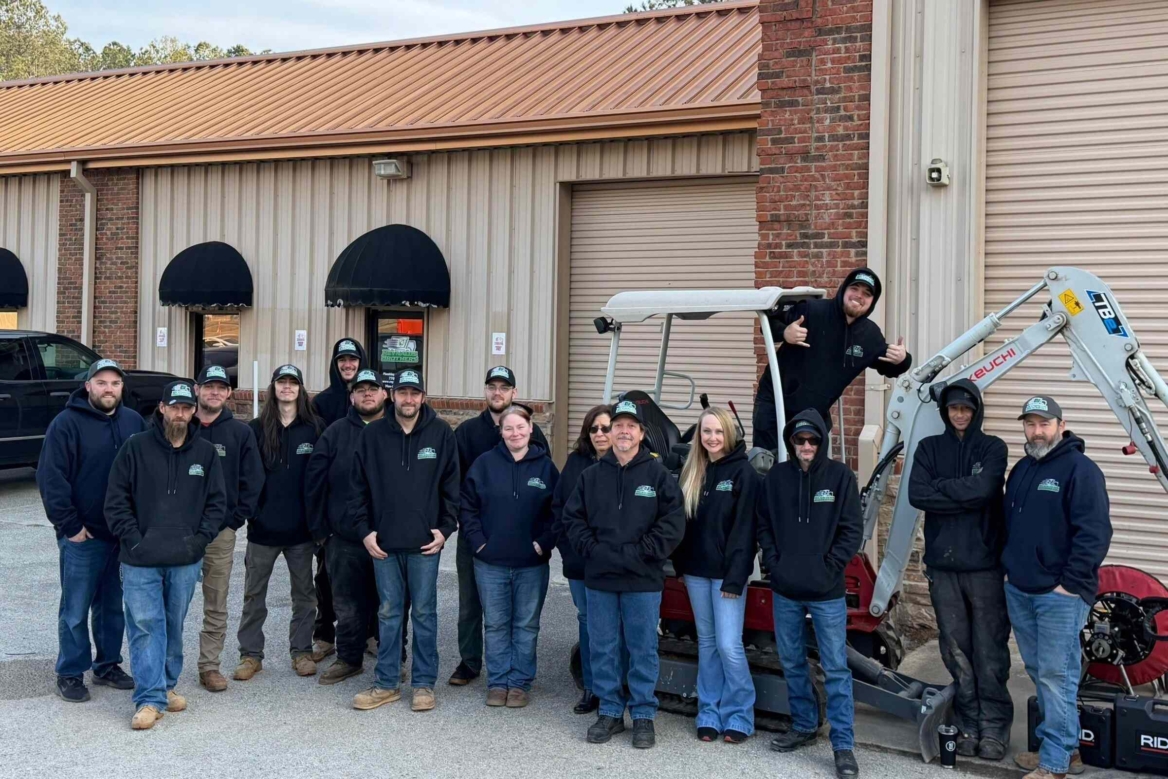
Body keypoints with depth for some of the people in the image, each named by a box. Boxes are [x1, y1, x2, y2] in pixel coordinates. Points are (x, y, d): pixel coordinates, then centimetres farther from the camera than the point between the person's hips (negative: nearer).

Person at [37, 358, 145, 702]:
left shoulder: (134, 422, 7)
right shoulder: (67, 423, -8)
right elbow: (51, 479, -10)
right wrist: (70, 526, -12)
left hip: (124, 534, 4)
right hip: (82, 536, -4)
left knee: (113, 606, 14)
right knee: (75, 609, 4)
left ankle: (107, 665, 27)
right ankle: (70, 674, 15)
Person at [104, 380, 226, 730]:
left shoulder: (206, 452, 6)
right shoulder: (136, 448, -1)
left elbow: (217, 502, 9)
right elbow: (116, 500, -1)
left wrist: (200, 539, -2)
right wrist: (134, 540, -8)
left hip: (186, 560, 2)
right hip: (140, 560, -2)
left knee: (174, 626, 12)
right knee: (145, 625, -5)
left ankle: (166, 685, 27)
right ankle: (150, 698, -2)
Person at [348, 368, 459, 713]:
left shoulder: (441, 433, -1)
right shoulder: (373, 435, 2)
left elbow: (452, 485, 2)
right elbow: (358, 486, 5)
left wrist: (445, 528, -5)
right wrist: (364, 530, -1)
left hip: (425, 542, -1)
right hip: (383, 542, 1)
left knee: (424, 613, 6)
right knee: (388, 613, 10)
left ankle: (424, 683, 16)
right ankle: (387, 683, 19)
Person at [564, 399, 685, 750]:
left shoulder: (658, 474, -2)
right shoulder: (592, 475, 7)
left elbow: (673, 523, -7)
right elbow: (573, 517, 9)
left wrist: (641, 552, -13)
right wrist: (591, 548, -5)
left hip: (643, 580, -3)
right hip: (599, 578, 3)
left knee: (643, 649, 5)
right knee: (602, 648, 10)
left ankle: (643, 714, 17)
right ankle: (610, 711, 23)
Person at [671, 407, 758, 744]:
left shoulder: (743, 472, -7)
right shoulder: (692, 472, 10)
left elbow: (744, 528, -12)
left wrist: (735, 578, -16)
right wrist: (681, 565, 8)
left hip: (726, 573, -5)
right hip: (696, 571, 5)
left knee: (729, 645, -7)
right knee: (706, 643, 11)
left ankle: (739, 716, 9)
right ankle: (709, 713, 19)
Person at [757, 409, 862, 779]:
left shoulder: (839, 475, -4)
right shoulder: (777, 476, 3)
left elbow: (852, 529, -4)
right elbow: (764, 524, 9)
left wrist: (830, 566, -10)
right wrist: (774, 562, -2)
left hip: (826, 592, -3)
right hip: (785, 590, 3)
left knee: (835, 668, 0)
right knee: (791, 662, 14)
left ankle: (843, 745, 6)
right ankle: (804, 726, 31)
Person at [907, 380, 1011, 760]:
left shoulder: (992, 448, 4)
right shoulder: (929, 447, 9)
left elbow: (984, 489, -15)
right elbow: (917, 494, -6)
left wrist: (940, 486, -6)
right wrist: (965, 495, -11)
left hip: (985, 563, -2)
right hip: (942, 563, 2)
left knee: (989, 651, 0)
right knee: (956, 650, 7)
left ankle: (994, 726, 10)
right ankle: (968, 724, 17)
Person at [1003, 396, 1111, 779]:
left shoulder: (1080, 469, -10)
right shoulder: (1021, 469, 14)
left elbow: (1094, 532, -17)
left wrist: (1071, 583, -17)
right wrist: (1009, 568, 16)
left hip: (1059, 594, -8)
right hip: (1019, 591, 8)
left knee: (1055, 676, -5)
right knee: (1037, 671, 15)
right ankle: (1064, 745, 28)